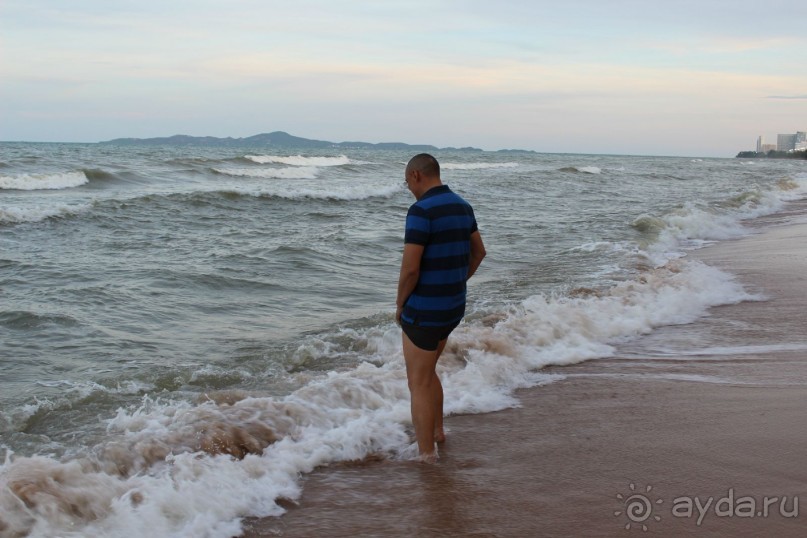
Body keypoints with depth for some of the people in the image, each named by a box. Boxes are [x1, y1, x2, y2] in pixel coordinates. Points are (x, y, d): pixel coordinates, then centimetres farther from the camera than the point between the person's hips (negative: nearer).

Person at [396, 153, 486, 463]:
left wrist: (400, 305, -7)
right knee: (426, 372, 27)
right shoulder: (462, 206, 7)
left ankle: (426, 456, 9)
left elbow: (410, 268, -24)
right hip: (453, 307, 9)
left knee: (419, 384, 3)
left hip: (424, 310, -8)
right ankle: (436, 432, 39)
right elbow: (478, 252, 18)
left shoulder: (421, 210, -21)